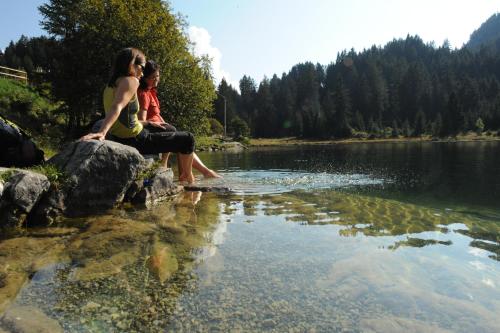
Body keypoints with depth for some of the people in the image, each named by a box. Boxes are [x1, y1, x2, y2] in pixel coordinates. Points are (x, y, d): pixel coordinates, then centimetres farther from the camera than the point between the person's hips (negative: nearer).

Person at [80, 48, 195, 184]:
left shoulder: (112, 84, 12)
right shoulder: (131, 80, -14)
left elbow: (124, 119, 17)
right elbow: (117, 107, -32)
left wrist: (146, 123, 23)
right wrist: (102, 132, -44)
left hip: (121, 139, 10)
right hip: (136, 141, -10)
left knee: (170, 131, 34)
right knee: (188, 139, 1)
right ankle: (187, 177, 21)